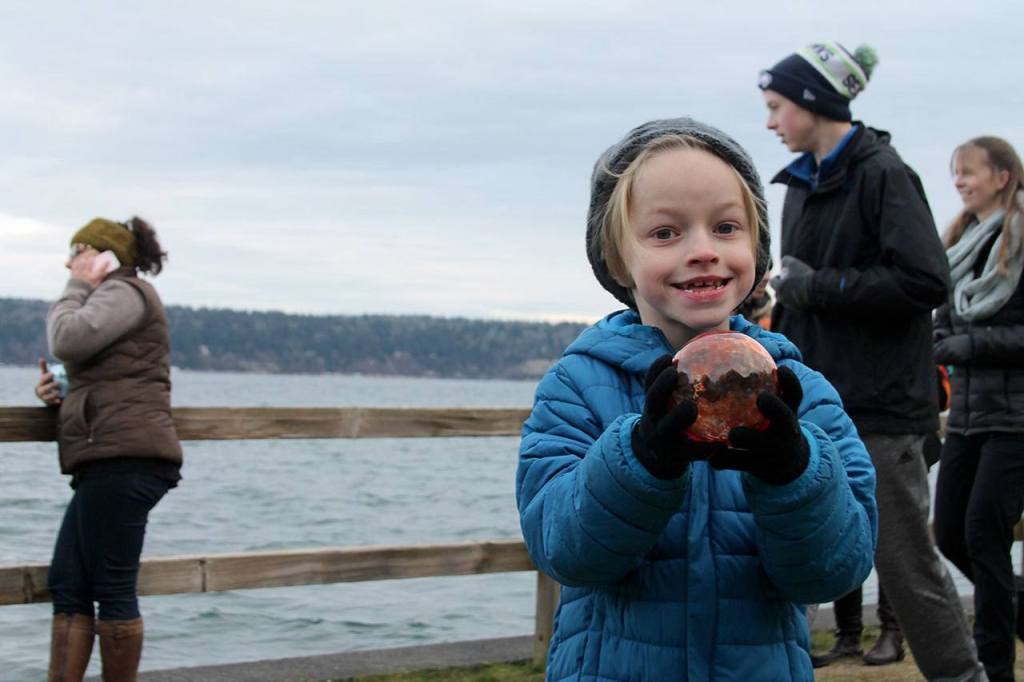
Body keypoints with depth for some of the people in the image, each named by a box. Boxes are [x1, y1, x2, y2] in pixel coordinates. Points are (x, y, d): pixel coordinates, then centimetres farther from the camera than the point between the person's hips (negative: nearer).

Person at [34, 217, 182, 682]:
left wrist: (77, 288, -1)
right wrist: (61, 395, 13)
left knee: (113, 590, -7)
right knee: (67, 586, 6)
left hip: (123, 458, -11)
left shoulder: (124, 291, -2)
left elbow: (68, 340, -18)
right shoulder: (116, 299, 29)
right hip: (110, 465, 11)